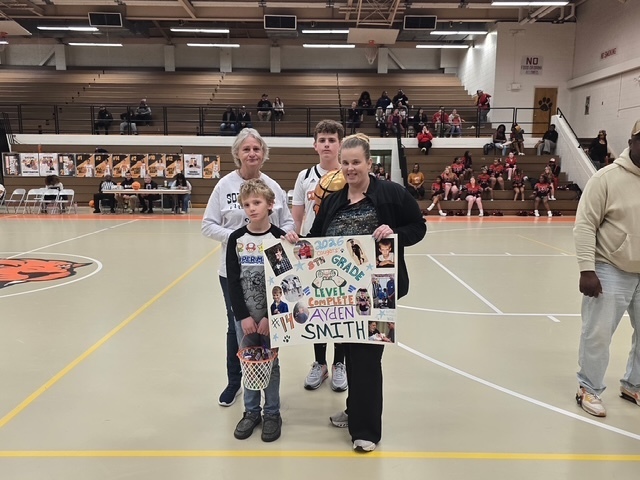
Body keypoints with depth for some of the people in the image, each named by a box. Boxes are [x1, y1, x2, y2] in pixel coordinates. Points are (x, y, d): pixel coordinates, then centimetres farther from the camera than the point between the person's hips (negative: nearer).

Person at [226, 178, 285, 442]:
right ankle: (251, 411, 28)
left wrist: (270, 316, -14)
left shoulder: (279, 237, -8)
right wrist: (243, 316, -10)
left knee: (271, 364, 8)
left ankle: (272, 414, 24)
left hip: (271, 314, -2)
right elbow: (232, 281, -3)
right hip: (244, 315, 2)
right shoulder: (236, 238, -2)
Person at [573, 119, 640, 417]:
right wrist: (587, 270, -17)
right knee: (597, 334, 4)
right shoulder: (607, 178, -12)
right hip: (610, 271, -5)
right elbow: (585, 226, -13)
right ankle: (589, 389, 23)